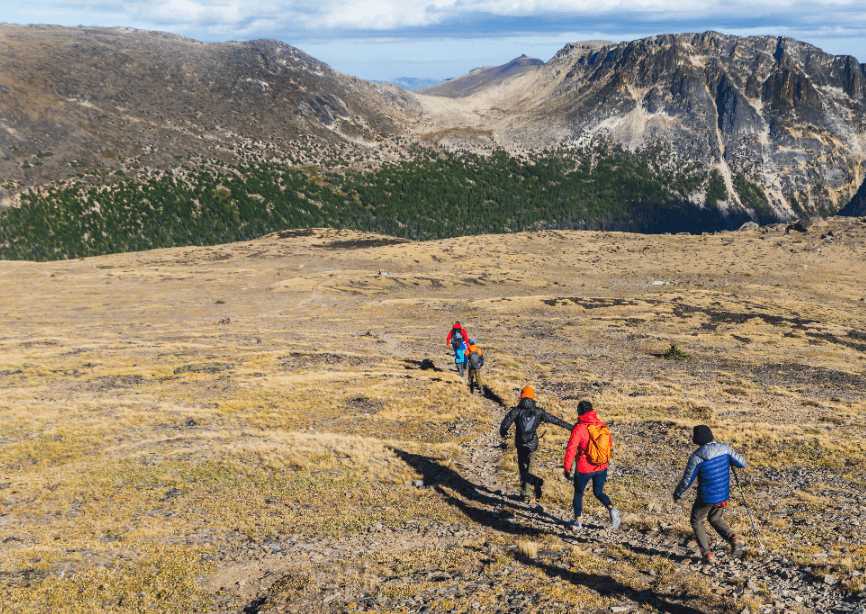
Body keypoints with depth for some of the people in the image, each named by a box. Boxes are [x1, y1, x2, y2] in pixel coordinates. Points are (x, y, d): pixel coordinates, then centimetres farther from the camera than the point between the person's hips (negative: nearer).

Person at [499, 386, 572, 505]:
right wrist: (571, 427, 6)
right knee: (526, 466, 19)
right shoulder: (538, 412, -4)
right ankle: (524, 494, 19)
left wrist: (503, 433, 3)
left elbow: (505, 423, -17)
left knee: (523, 470, 6)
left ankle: (537, 482, -17)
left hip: (520, 444, -2)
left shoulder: (516, 411, -9)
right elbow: (556, 420, -2)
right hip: (532, 444, 2)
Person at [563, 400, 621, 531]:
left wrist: (566, 468, -7)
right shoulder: (602, 425, 0)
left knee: (578, 493, 16)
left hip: (584, 468, -4)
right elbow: (610, 443, 9)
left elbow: (571, 449, -16)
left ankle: (577, 522, 22)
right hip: (602, 467, 4)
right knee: (599, 492, 20)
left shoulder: (579, 428, -16)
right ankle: (612, 510, -4)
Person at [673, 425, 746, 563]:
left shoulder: (696, 456, -22)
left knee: (697, 522, 18)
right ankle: (733, 540, 5)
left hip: (706, 497, -5)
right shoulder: (724, 449, -10)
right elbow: (742, 463, -1)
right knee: (716, 519, 28)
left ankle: (707, 553, 12)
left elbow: (687, 480, -15)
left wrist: (677, 494, 2)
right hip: (724, 495, 5)